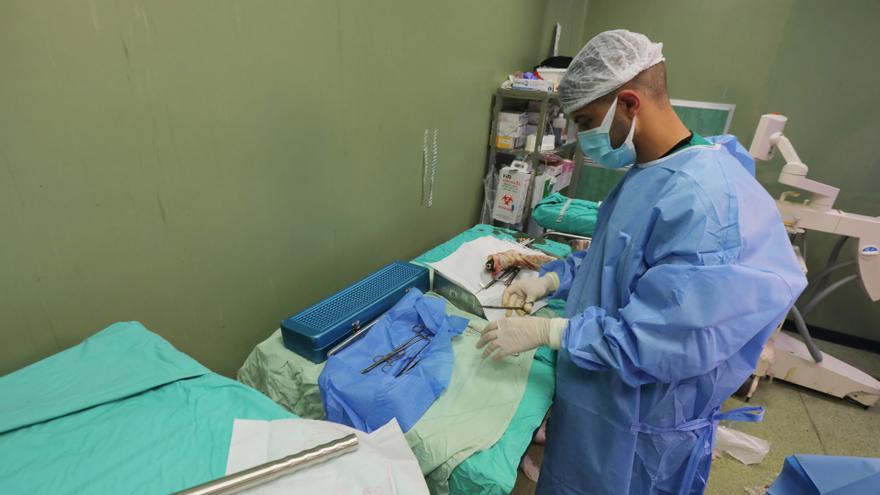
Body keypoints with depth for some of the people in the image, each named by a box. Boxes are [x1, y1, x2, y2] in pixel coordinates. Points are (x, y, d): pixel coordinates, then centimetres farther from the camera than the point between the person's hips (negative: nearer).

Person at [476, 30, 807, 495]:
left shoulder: (705, 199, -30)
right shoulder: (646, 173, 1)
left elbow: (667, 339, -32)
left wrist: (546, 331, -27)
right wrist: (551, 279, 0)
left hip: (642, 426, -8)